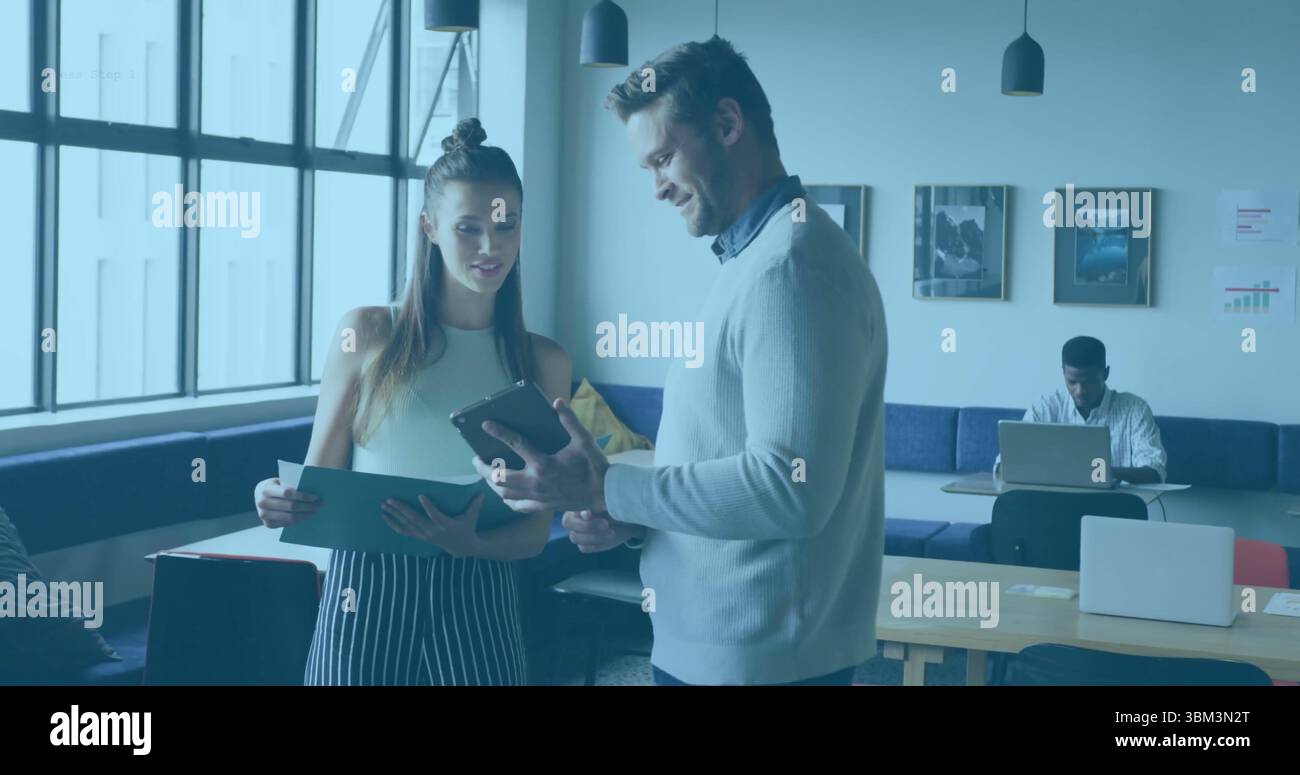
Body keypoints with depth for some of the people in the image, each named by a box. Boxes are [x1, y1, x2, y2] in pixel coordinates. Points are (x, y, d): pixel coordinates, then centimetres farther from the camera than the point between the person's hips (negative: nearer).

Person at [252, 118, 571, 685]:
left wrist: (470, 544, -19)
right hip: (366, 593, -1)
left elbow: (536, 528, 2)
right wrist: (282, 502, -20)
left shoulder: (542, 362, 4)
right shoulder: (368, 334, 0)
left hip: (476, 602, 1)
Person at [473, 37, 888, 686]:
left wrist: (607, 491, -20)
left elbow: (791, 487, -26)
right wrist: (630, 517, 1)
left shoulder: (794, 262, -18)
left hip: (756, 656, -9)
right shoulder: (752, 257, 14)